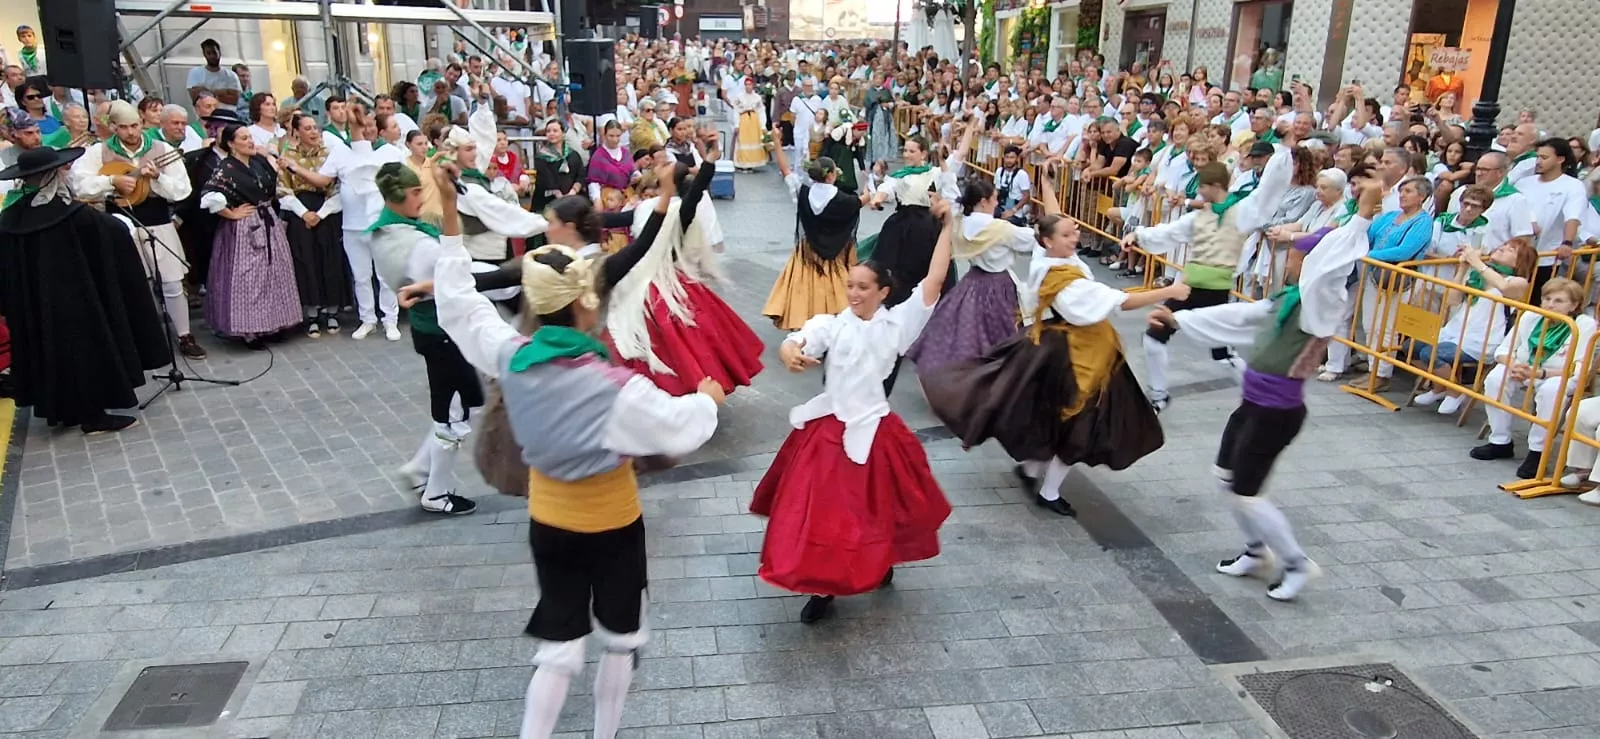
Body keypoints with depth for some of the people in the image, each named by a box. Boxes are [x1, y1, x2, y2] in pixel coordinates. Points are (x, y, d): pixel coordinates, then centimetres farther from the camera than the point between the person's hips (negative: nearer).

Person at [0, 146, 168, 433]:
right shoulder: (76, 215, -21)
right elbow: (118, 233, -10)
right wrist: (118, 224, 12)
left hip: (32, 304, 6)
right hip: (77, 299, -6)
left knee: (49, 351, 18)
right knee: (86, 349, 5)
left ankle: (60, 409, 29)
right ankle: (93, 415, 11)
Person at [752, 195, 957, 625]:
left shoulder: (897, 323, -2)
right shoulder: (831, 324, -3)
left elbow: (933, 283, -11)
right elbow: (792, 344, -19)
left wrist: (946, 228, -17)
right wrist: (791, 354, -44)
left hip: (873, 430, 0)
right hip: (827, 428, 1)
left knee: (874, 507, 12)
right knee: (821, 508, 5)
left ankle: (881, 562, 44)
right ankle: (823, 587, 25)